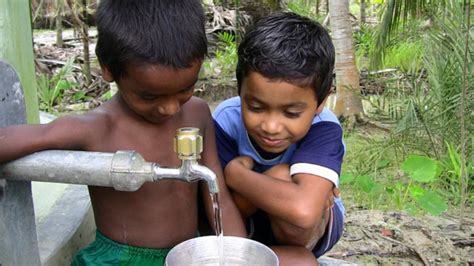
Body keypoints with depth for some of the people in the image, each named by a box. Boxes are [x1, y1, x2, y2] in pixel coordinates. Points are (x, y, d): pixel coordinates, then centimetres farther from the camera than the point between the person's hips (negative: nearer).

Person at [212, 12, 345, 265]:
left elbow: (304, 211, -48)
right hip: (248, 226, 3)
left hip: (311, 229, -3)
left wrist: (235, 174, -35)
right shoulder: (226, 120, -23)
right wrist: (269, 184, -35)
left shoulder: (324, 129, -31)